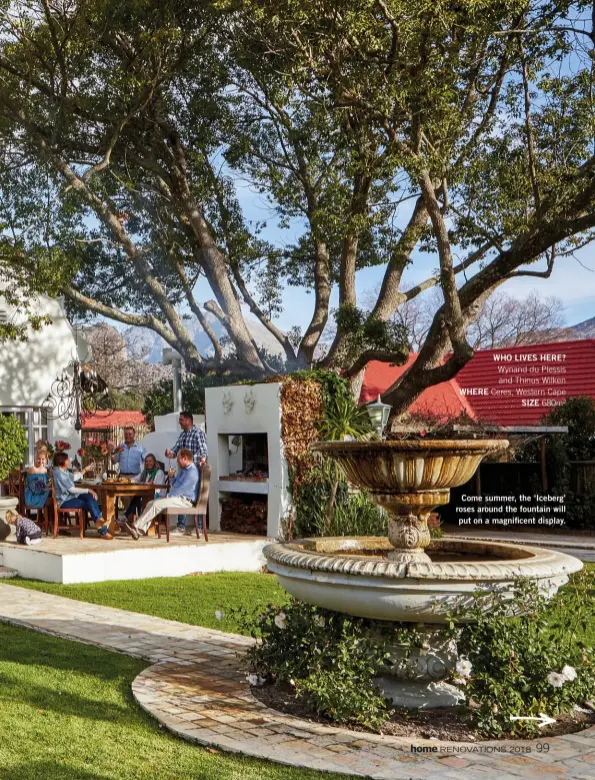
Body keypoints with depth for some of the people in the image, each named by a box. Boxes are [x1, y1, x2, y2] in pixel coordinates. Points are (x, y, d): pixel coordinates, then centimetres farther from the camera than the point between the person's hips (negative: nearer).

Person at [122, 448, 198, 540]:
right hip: (178, 497, 10)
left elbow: (182, 489, -19)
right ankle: (140, 530, -18)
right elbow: (174, 485, 27)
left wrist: (168, 496, -13)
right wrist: (171, 476, 9)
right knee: (151, 503, -6)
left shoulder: (192, 472, -14)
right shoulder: (183, 470, 20)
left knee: (156, 504, -24)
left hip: (185, 500, -10)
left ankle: (135, 525, -20)